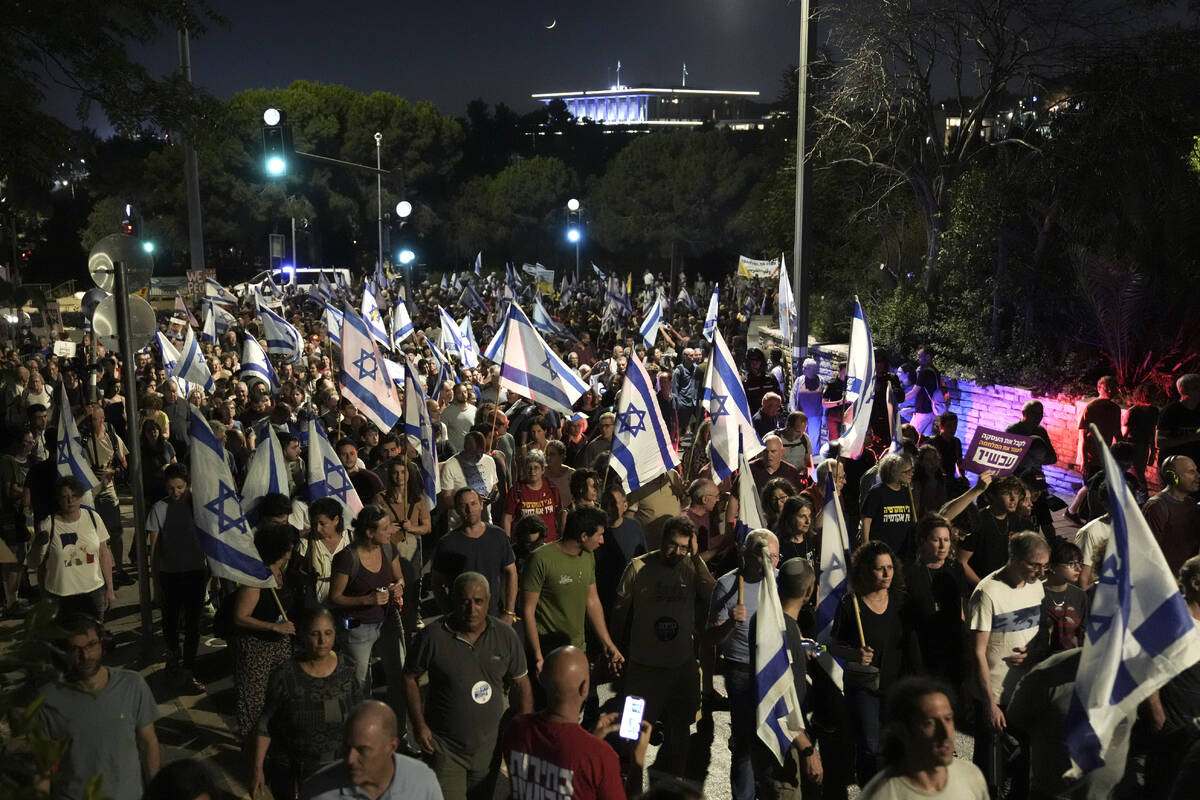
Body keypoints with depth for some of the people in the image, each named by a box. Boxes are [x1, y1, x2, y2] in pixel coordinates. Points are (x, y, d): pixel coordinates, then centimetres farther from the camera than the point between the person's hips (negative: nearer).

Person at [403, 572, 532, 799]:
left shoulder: (505, 635, -6)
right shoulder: (433, 635, -14)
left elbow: (520, 684, 4)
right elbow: (410, 678, -2)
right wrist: (419, 725, -8)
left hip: (490, 746, 3)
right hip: (445, 747, -3)